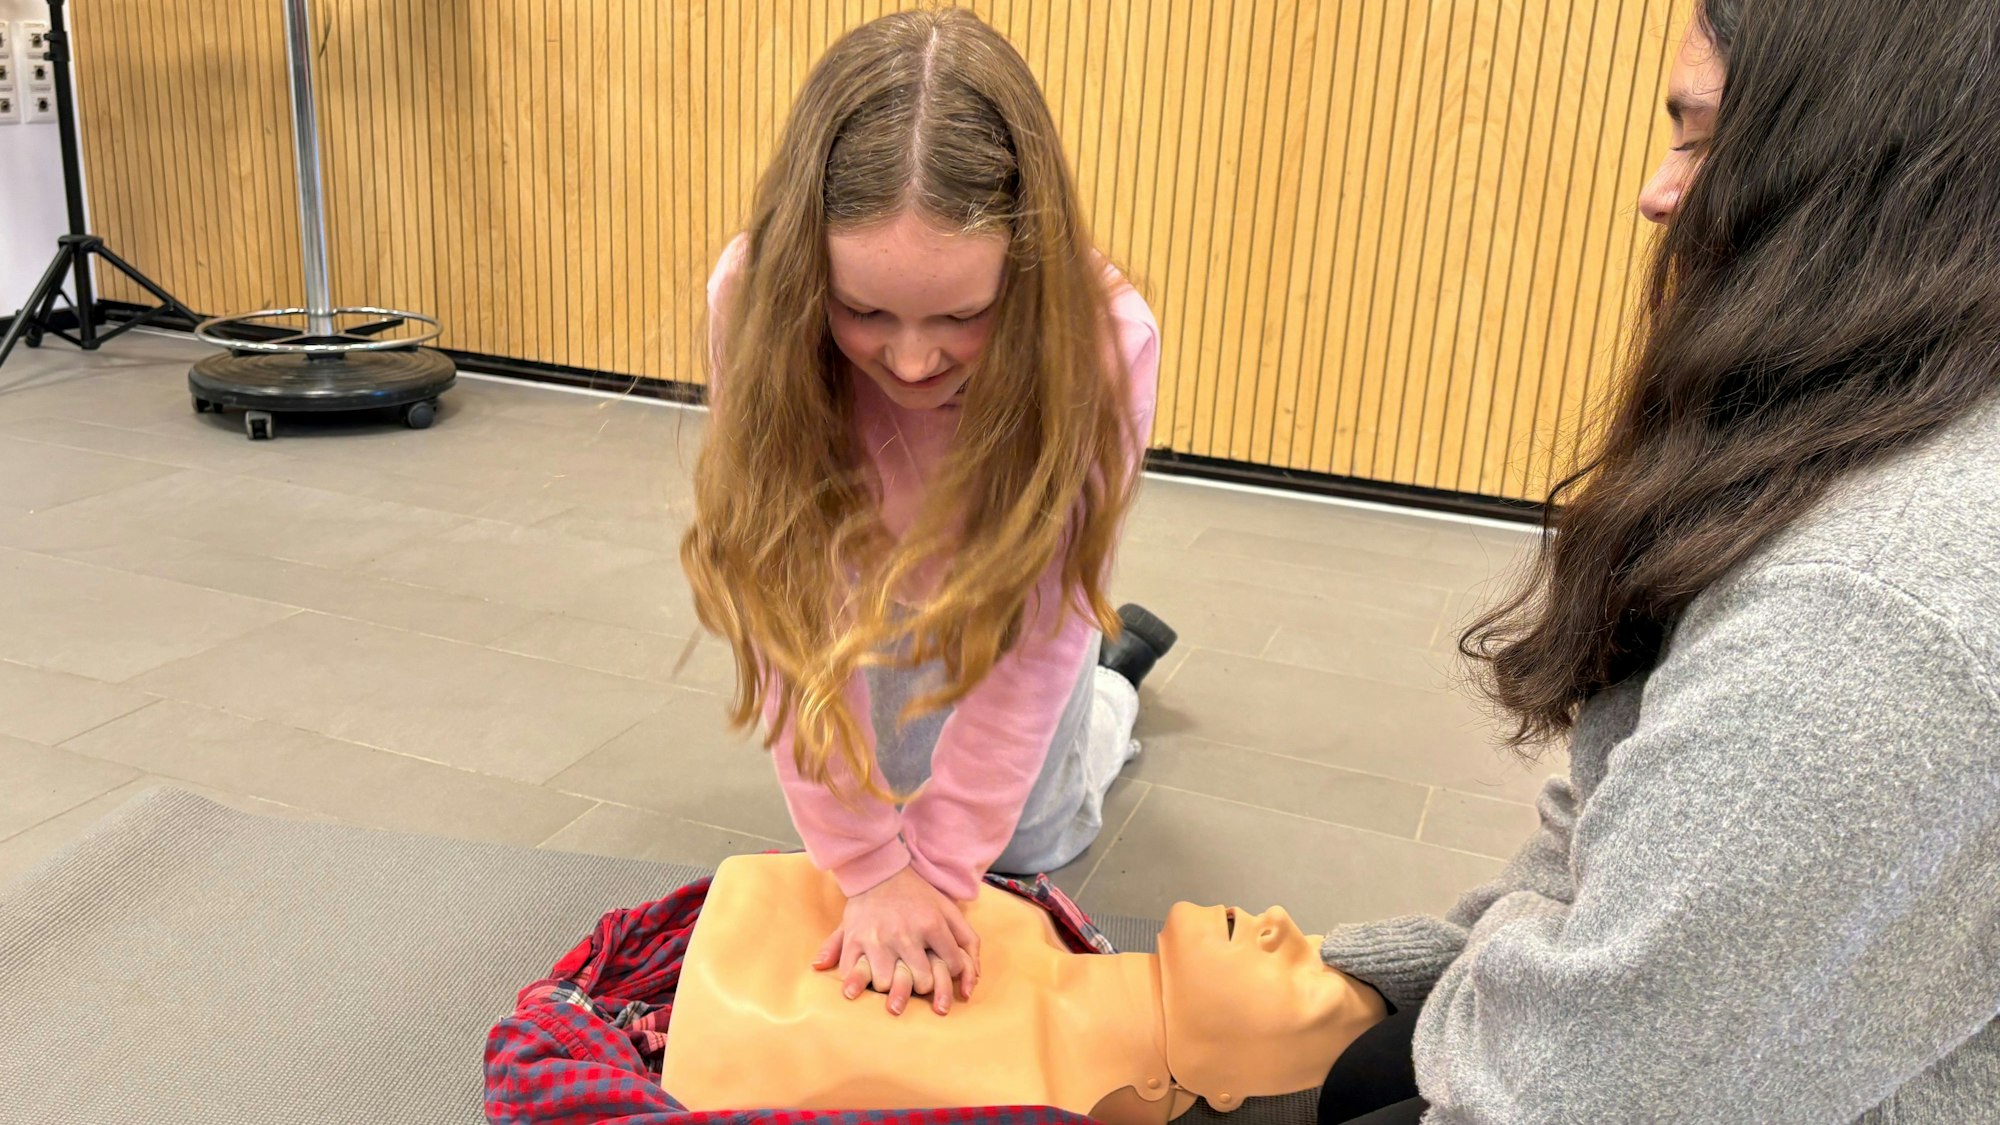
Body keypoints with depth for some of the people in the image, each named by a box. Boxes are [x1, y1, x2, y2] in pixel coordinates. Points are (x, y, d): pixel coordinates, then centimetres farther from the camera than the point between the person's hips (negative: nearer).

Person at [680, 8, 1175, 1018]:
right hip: (876, 596, 1)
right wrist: (868, 865, -31)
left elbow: (1038, 624, -30)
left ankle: (1118, 664, 41)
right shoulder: (755, 301, -37)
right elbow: (790, 606, -32)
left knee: (1029, 845, 12)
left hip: (1012, 598, -1)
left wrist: (938, 866, -30)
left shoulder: (1102, 341, -39)